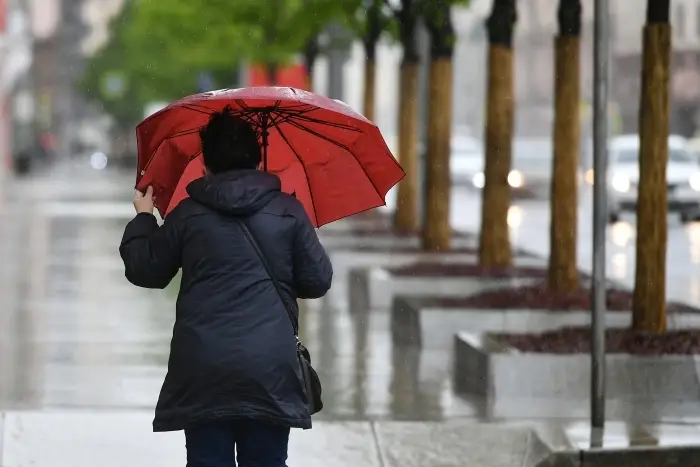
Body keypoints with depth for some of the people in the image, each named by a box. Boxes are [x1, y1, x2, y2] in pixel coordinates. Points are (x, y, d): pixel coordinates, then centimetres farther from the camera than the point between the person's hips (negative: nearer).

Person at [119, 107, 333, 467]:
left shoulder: (189, 214, 3)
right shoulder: (289, 212, 3)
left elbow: (145, 271, 12)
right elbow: (318, 282, 4)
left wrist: (143, 219, 27)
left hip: (203, 368, 0)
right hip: (269, 367, 0)